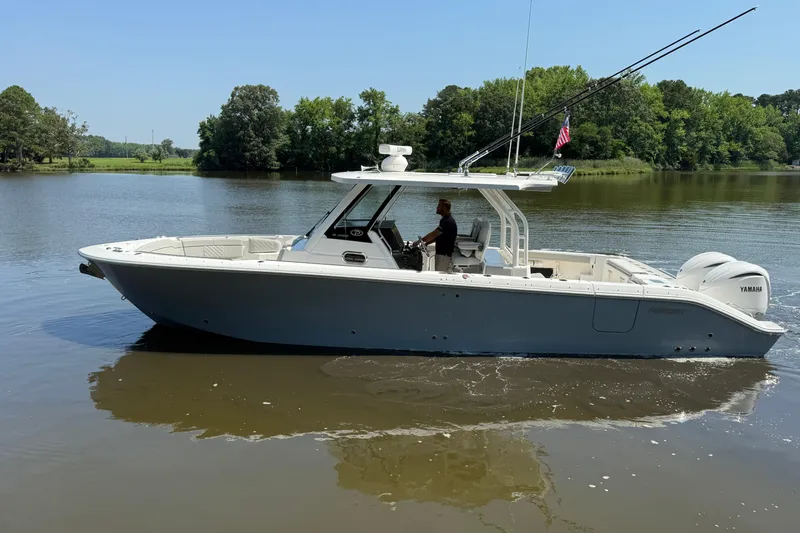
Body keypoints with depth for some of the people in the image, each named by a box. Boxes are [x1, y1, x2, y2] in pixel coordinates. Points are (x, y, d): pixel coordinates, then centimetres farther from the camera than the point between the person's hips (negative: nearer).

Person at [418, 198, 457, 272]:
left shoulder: (448, 222, -20)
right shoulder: (445, 220, 14)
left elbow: (434, 234, -22)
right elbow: (437, 236, 18)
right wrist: (426, 243, 7)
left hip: (444, 255, -10)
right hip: (441, 253, 10)